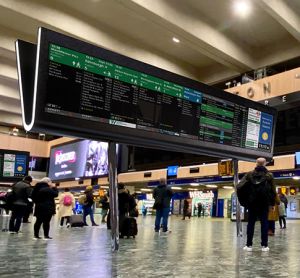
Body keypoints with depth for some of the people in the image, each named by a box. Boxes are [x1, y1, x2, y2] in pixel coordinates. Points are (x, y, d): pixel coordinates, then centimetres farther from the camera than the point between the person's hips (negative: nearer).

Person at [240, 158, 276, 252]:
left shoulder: (249, 174, 0)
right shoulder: (269, 175, -3)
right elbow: (273, 191, -4)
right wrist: (272, 203, 5)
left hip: (252, 203, 1)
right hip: (264, 203, -1)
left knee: (251, 223, 5)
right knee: (264, 223, 5)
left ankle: (249, 245, 4)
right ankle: (264, 245, 5)